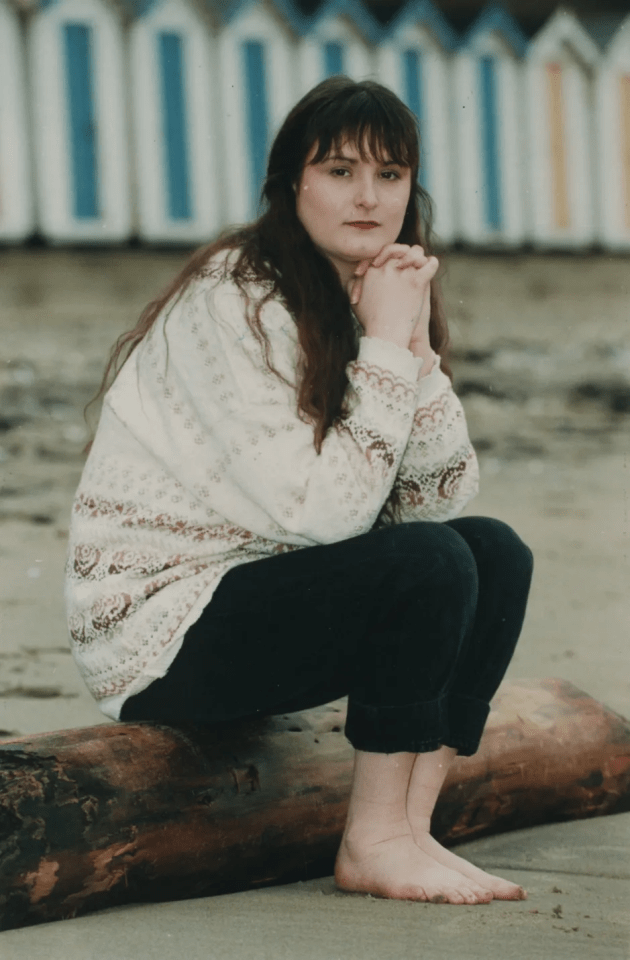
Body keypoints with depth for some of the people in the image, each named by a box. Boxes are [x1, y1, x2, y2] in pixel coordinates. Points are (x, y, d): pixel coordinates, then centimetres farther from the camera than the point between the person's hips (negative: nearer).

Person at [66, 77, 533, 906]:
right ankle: (374, 845, -12)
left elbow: (441, 500, -1)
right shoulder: (236, 302, -19)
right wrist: (386, 346, -20)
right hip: (162, 633, -9)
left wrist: (417, 344, -13)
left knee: (497, 552, -4)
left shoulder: (371, 302, 7)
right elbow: (322, 510, -26)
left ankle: (410, 827, -8)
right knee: (428, 564, -23)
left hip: (263, 602, 9)